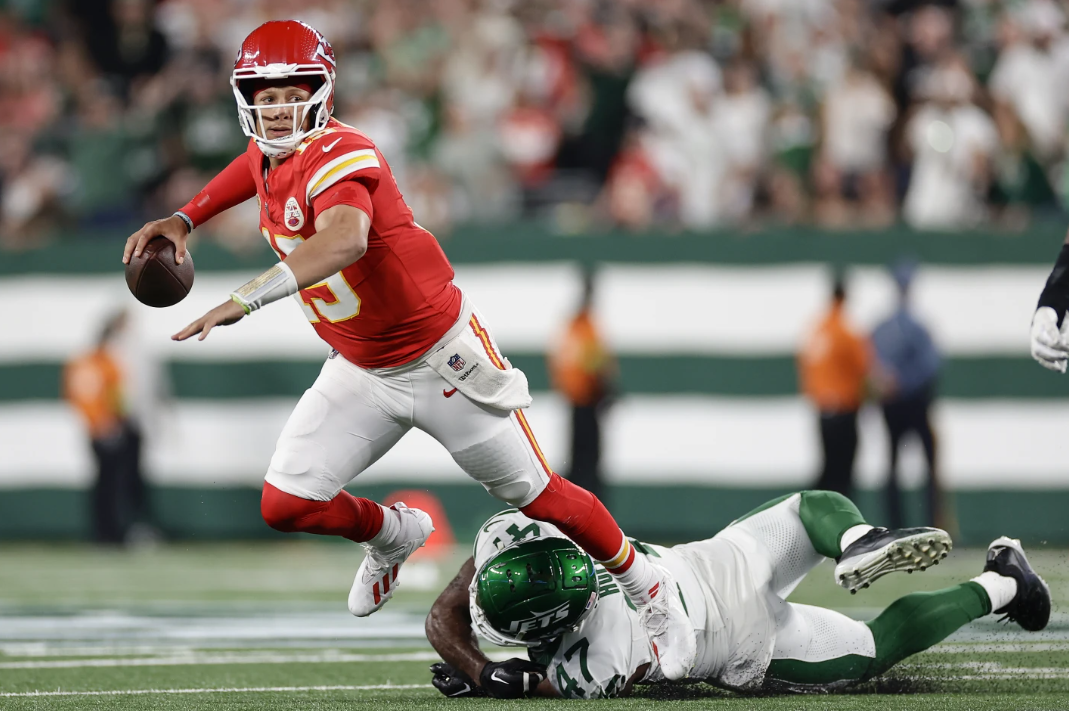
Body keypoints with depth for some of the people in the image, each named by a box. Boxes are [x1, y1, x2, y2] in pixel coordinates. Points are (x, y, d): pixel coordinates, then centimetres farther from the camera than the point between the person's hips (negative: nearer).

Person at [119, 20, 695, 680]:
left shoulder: (341, 156, -29)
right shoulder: (270, 154, -3)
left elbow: (344, 240, -51)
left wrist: (249, 298, -59)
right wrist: (183, 218, 12)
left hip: (444, 360, -7)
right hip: (362, 373, 7)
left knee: (539, 497, 5)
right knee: (286, 504, -5)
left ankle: (650, 588, 28)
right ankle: (392, 534, 26)